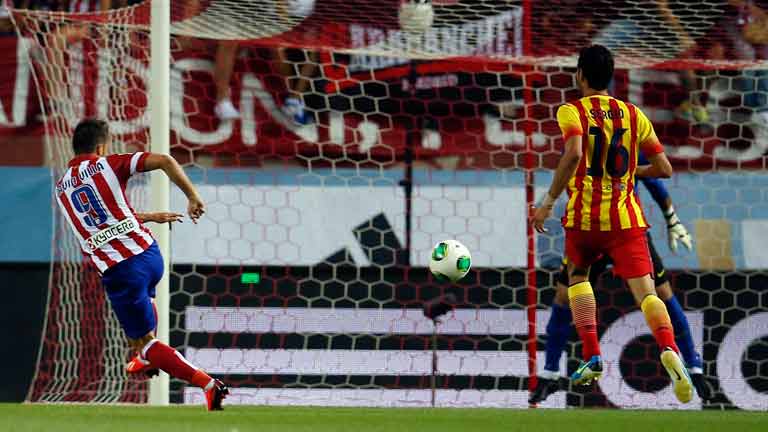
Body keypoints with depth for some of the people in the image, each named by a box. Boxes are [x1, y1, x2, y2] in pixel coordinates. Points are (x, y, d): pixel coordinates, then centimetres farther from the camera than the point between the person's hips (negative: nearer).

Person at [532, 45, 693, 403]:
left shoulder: (572, 112, -1)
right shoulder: (634, 115, 11)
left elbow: (574, 153, -21)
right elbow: (664, 169, 12)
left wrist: (549, 201, -17)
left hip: (584, 215, -2)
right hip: (626, 218, 2)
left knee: (577, 276, 25)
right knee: (645, 291, -7)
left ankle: (592, 357, 13)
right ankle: (669, 351, -36)